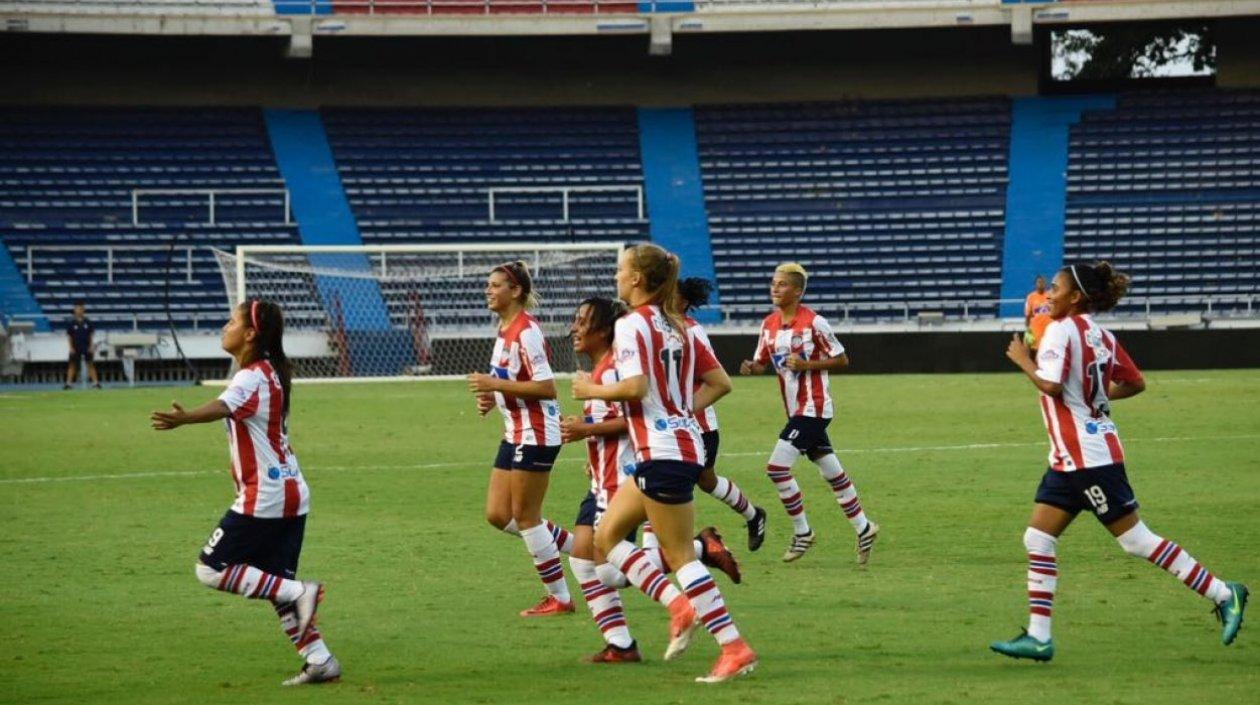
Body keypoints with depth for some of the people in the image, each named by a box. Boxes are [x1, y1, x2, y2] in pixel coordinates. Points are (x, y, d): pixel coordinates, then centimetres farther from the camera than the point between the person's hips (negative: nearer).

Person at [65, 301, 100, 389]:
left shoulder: (87, 322, 2)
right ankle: (68, 383, 3)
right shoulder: (72, 323, -3)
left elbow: (90, 335, 7)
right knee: (72, 365, 1)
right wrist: (71, 348, -6)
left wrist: (91, 346, 0)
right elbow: (69, 336, 0)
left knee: (90, 364, 1)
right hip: (75, 348, -1)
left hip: (86, 348, 1)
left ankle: (95, 382, 2)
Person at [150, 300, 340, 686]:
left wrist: (183, 419, -57)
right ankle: (320, 661, 9)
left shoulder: (252, 378, -16)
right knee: (276, 584, 13)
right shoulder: (274, 373, 13)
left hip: (264, 496, -10)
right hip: (292, 493, 10)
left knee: (211, 569, -4)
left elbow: (223, 407, -39)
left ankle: (298, 593, -10)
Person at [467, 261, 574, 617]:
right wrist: (492, 398, 6)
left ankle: (559, 597, 8)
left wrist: (496, 385, -23)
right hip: (515, 434, 10)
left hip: (536, 435, -10)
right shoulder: (505, 330, 12)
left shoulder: (525, 332, -18)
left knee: (524, 516, -3)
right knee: (498, 515, 8)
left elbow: (547, 387, -24)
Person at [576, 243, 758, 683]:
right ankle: (679, 606, 4)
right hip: (683, 441, 9)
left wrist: (591, 390, -8)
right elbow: (720, 383, 15)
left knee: (680, 556, -4)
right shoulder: (677, 325, 15)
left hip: (663, 452, -9)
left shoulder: (631, 325, -11)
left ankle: (735, 648, -6)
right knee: (607, 536, 14)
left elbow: (635, 386, -24)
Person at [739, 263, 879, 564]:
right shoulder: (769, 324, 8)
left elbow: (841, 360, -8)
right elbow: (762, 361, 14)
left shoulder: (814, 323, -13)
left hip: (813, 408, -7)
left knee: (777, 467, -14)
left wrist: (806, 365, -19)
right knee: (832, 473, 13)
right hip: (796, 409, 7)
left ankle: (802, 532, -1)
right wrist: (752, 367, -10)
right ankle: (863, 529, 24)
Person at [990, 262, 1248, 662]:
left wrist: (1024, 361, -10)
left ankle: (1223, 595, 1)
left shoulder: (1062, 329, -15)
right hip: (1070, 459, 10)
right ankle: (1038, 637, 5)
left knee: (1136, 541, -5)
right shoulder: (1100, 335, 10)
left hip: (1090, 458, -10)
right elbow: (1136, 384, 15)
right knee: (1038, 540, 6)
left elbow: (1050, 385, -26)